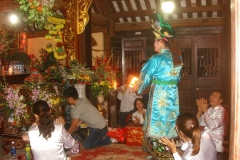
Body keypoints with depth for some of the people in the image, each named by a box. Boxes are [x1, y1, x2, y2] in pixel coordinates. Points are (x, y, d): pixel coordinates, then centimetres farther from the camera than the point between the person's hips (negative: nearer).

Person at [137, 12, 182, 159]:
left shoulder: (157, 59, -15)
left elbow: (145, 76, -7)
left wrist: (140, 90, 10)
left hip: (159, 97, -7)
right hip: (173, 96, 7)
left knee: (157, 125, 4)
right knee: (170, 123, 15)